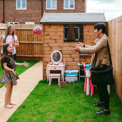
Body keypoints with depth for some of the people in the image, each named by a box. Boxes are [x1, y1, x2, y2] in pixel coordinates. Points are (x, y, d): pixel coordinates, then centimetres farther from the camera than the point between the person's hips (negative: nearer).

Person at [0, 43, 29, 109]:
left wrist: (23, 64, 13)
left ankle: (9, 101, 29)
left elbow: (14, 63, 17)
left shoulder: (11, 56, 8)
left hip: (11, 73, 9)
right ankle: (6, 104, 6)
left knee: (11, 88, 15)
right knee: (8, 88, -5)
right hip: (7, 73, -9)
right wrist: (11, 70, -37)